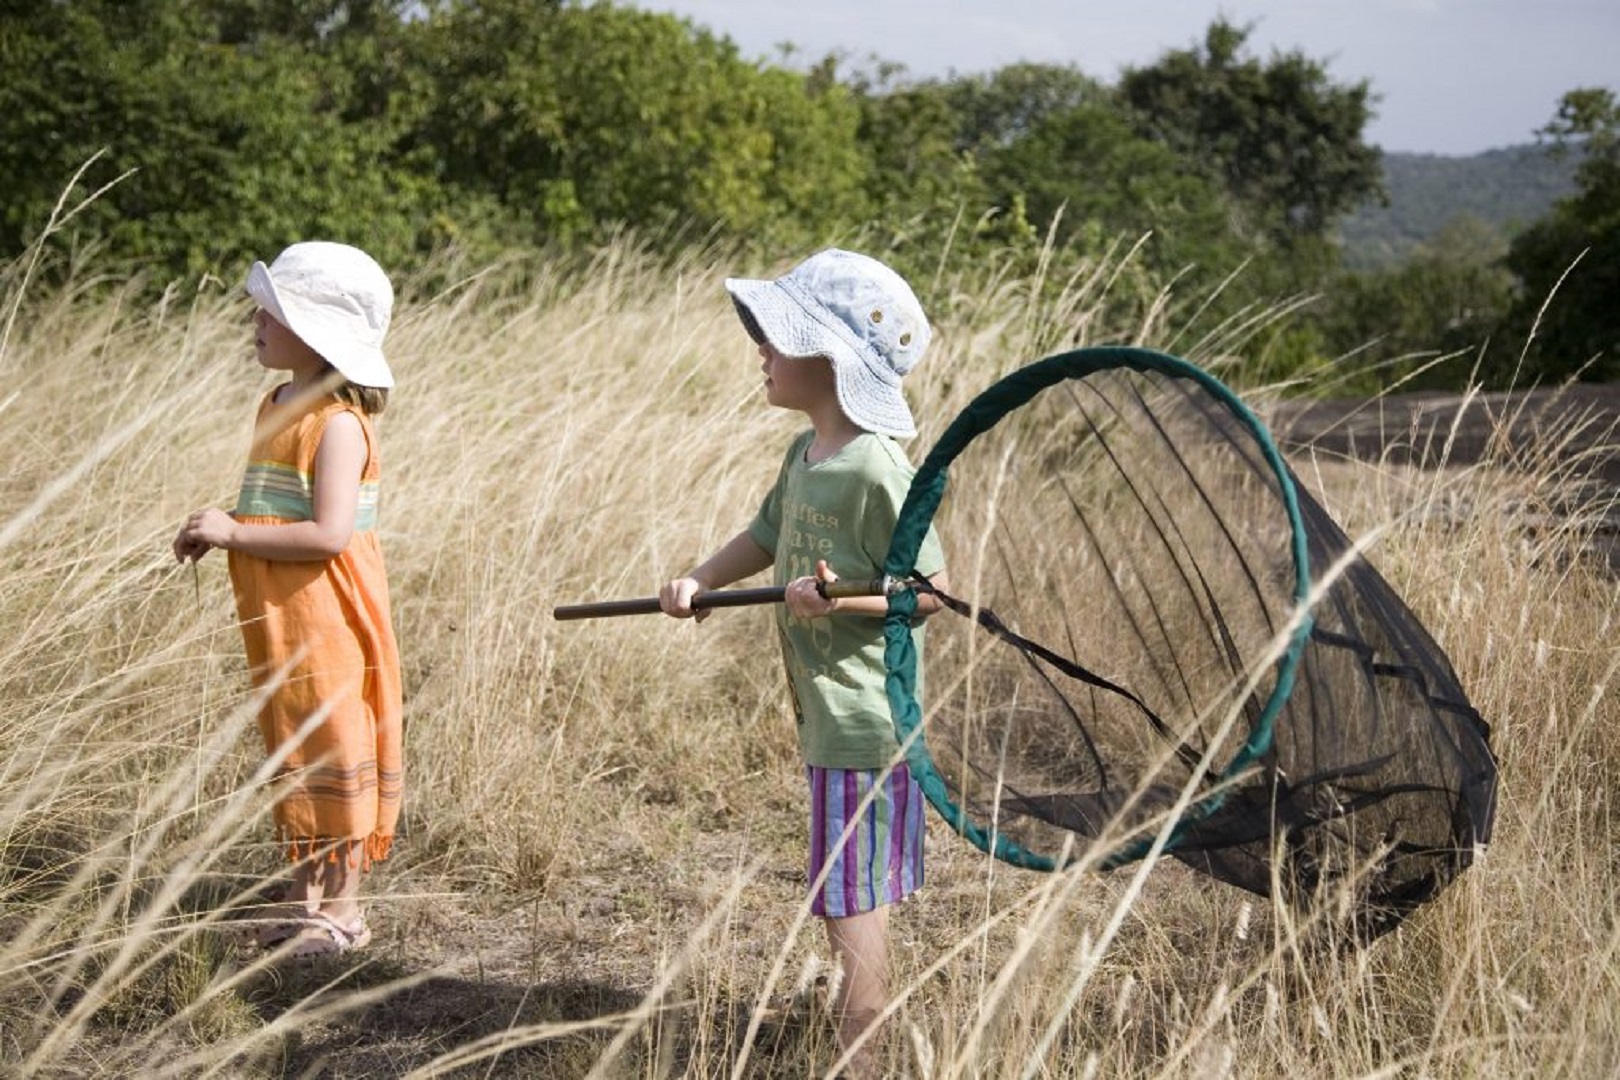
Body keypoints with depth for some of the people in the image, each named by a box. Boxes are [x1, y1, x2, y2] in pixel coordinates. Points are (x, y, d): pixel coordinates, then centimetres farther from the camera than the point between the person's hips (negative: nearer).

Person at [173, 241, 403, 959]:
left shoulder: (337, 423, -18)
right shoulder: (277, 407, 11)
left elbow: (328, 533, -26)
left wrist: (232, 533, -20)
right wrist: (214, 531, 3)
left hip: (325, 621, -9)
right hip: (276, 617, 9)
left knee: (331, 746, 0)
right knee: (292, 748, 16)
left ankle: (341, 905, 10)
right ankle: (306, 887, 28)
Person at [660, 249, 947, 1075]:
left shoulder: (877, 472, -19)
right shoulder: (805, 455, 9)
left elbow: (928, 589, -17)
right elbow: (766, 536, 21)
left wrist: (840, 599, -29)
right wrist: (700, 581, 7)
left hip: (866, 718, -9)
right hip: (825, 712, 9)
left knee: (851, 901, -4)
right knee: (846, 900, 20)